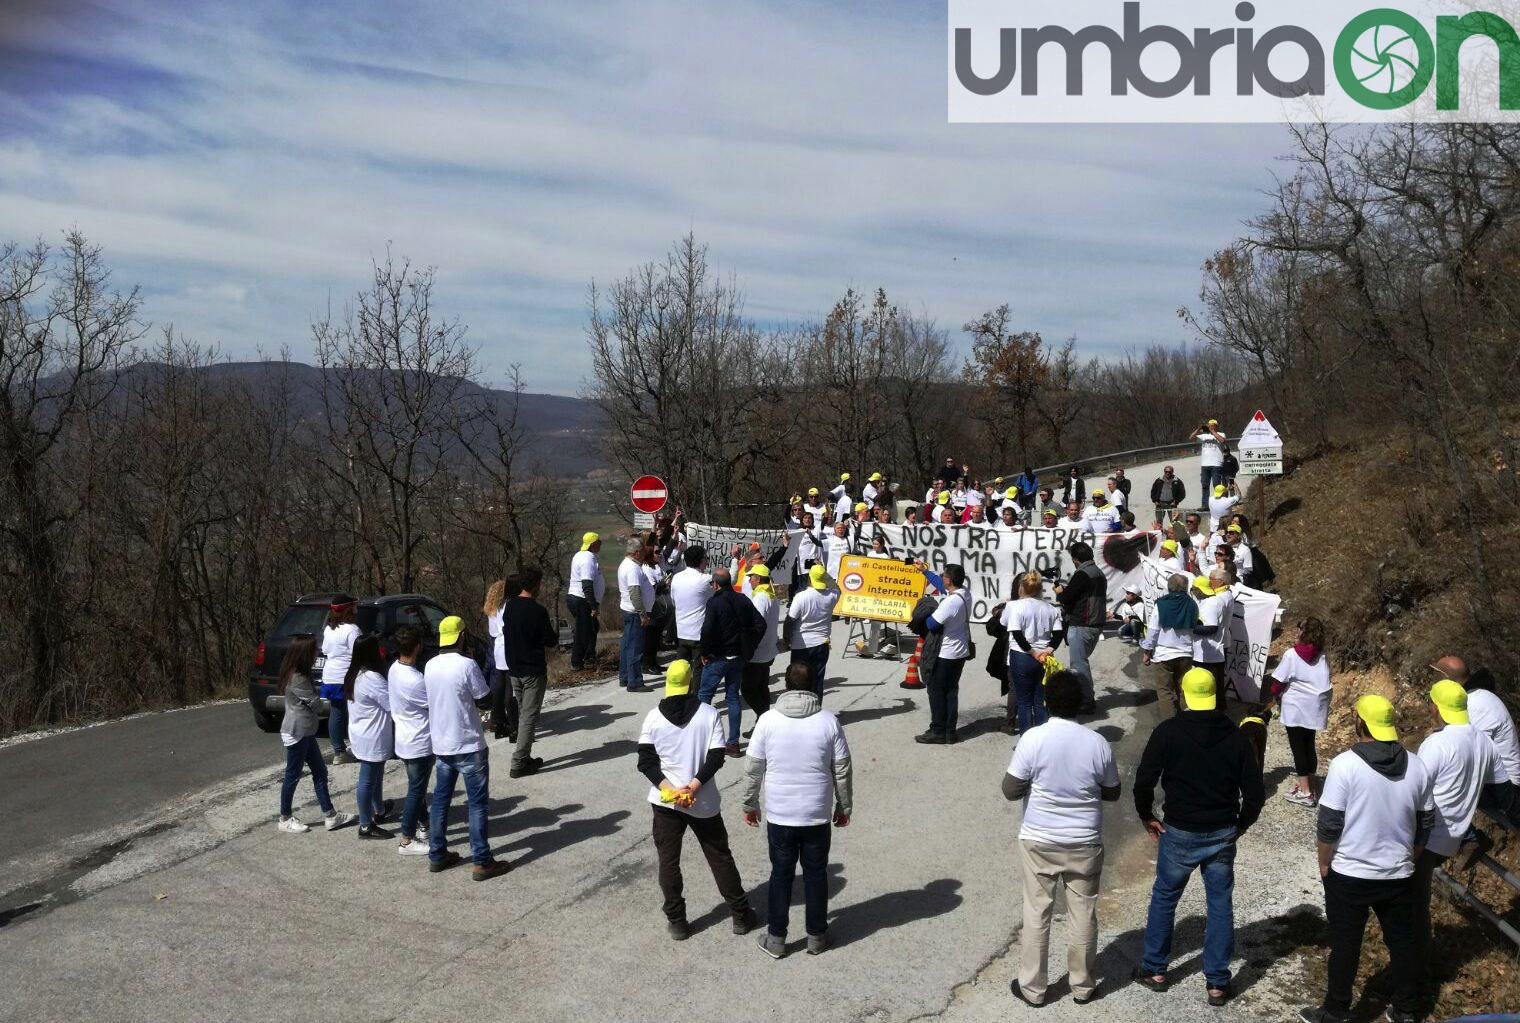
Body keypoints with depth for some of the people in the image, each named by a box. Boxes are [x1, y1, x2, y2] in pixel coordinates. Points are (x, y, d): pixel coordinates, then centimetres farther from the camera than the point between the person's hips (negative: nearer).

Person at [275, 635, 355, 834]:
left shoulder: (298, 674, 9)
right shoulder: (297, 679, -23)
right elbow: (314, 702, -13)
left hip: (305, 732, 10)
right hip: (297, 733, -10)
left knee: (320, 772, 11)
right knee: (293, 776, 4)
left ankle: (330, 815, 16)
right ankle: (285, 819, 18)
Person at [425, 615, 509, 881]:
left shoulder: (430, 666, 3)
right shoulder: (466, 664, -18)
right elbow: (484, 697, -10)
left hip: (441, 744, 7)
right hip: (468, 745, -7)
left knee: (440, 800, 16)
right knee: (477, 803, 0)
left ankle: (437, 855, 23)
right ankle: (482, 863, 2)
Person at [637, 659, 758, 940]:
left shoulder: (653, 717, -4)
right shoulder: (709, 714, -6)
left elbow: (646, 761, -10)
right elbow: (716, 758, -13)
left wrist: (668, 788, -15)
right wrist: (693, 785, -16)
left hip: (665, 801, 0)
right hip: (703, 801, 0)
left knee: (668, 860, 11)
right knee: (720, 856, 13)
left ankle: (676, 921, 14)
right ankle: (740, 915, 20)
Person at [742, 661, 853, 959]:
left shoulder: (768, 719, -9)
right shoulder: (828, 720, -9)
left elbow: (753, 767, -3)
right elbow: (842, 769, -3)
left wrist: (750, 804, 11)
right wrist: (844, 806, 10)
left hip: (779, 814, 0)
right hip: (818, 814, 0)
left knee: (781, 874, 14)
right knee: (816, 874, 15)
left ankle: (776, 938, 21)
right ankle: (816, 936, 26)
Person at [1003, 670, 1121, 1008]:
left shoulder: (1033, 739, -16)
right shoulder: (1097, 742, -9)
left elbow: (1011, 790, -11)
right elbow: (1112, 793, 3)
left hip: (1039, 842, -1)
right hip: (1085, 843, 1)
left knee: (1036, 914, 10)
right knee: (1084, 914, 15)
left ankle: (1032, 988, 20)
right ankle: (1083, 985, 28)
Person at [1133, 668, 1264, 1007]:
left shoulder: (1168, 731, -11)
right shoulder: (1236, 736, -3)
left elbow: (1144, 781, -14)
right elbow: (1254, 792, -3)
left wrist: (1147, 816, 2)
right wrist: (1241, 824, 13)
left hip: (1180, 833, -2)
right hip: (1223, 834, 2)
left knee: (1164, 899, 16)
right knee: (1220, 905, 12)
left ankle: (1155, 970, 25)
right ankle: (1218, 983, 18)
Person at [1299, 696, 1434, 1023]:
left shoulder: (1345, 764, -18)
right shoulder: (1416, 766, -2)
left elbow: (1329, 824, -16)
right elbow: (1426, 823, 8)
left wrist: (1324, 863, -1)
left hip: (1349, 875, -4)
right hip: (1399, 874, 4)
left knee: (1345, 944, 8)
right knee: (1403, 941, 17)